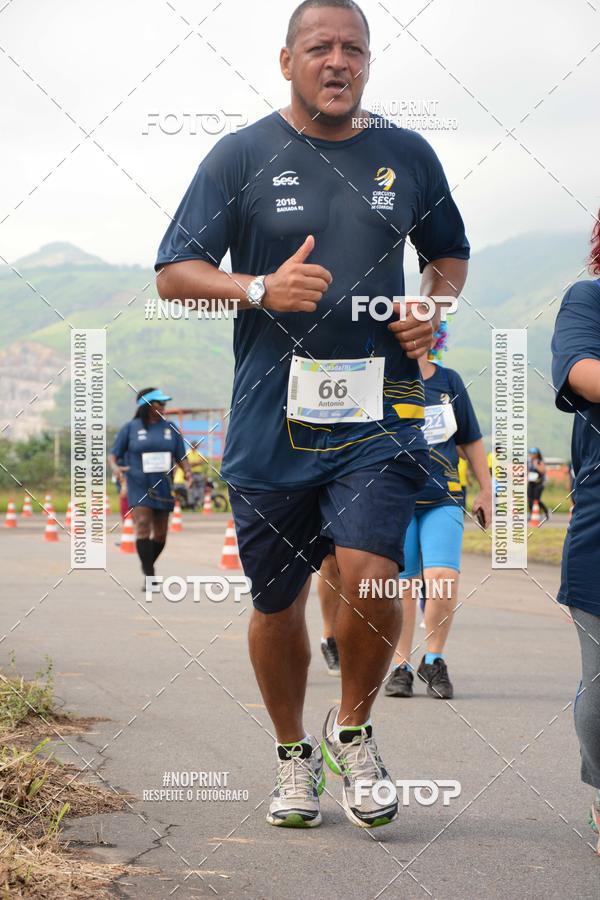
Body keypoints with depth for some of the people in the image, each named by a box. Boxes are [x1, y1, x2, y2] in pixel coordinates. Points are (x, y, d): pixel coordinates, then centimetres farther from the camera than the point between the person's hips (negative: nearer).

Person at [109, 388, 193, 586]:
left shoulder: (170, 428, 10)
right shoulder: (131, 428, 1)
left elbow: (181, 456, 13)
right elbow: (114, 454, 4)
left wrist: (187, 471, -7)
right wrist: (115, 467, -17)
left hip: (163, 487, 4)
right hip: (138, 487, -4)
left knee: (160, 534, 8)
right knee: (142, 527, -17)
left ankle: (148, 564, 31)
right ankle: (149, 576, -18)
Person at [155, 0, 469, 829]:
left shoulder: (408, 155, 8)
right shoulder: (242, 156, 1)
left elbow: (450, 252, 23)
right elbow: (174, 274, 0)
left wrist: (434, 305, 2)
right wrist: (261, 289, -17)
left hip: (378, 413, 0)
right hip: (270, 420, 0)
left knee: (370, 576, -17)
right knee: (277, 602, 9)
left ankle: (353, 729, 11)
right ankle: (294, 754, 33)